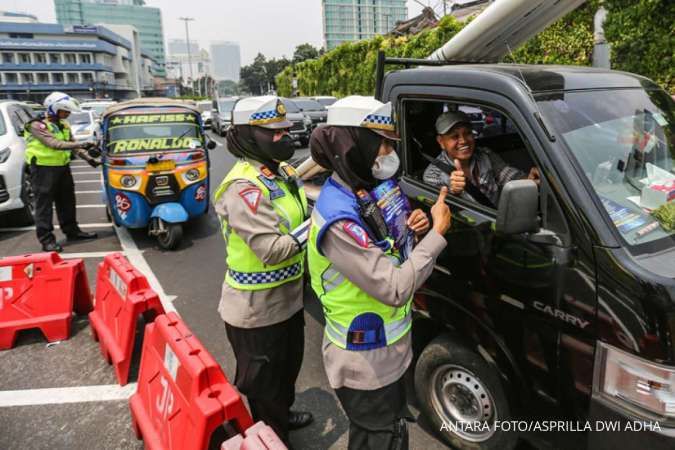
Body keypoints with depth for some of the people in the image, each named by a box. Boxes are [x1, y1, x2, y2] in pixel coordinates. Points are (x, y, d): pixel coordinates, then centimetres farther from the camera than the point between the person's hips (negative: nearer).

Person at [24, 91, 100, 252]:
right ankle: (47, 239, -2)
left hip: (63, 167, 8)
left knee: (67, 201, 15)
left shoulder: (63, 125, 10)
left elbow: (72, 145, 14)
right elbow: (54, 144, -27)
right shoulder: (37, 125, -15)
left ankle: (72, 230, 27)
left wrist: (88, 158, 2)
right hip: (43, 169, -8)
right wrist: (82, 145, -33)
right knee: (44, 204, -4)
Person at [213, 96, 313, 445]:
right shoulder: (244, 187, -26)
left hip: (288, 297, 10)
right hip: (256, 308, -9)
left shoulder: (283, 172, 3)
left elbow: (298, 220, 12)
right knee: (262, 385, 13)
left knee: (288, 366, 30)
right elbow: (272, 249, -31)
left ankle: (283, 414, 56)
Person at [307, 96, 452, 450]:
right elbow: (395, 288, -31)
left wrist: (412, 231, -9)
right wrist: (437, 232, -23)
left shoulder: (363, 191, -1)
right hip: (365, 364, -8)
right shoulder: (339, 219, -30)